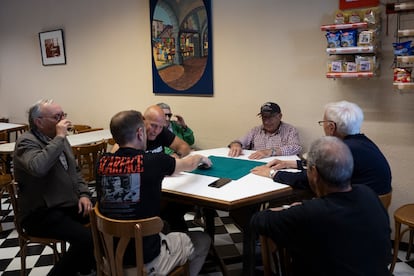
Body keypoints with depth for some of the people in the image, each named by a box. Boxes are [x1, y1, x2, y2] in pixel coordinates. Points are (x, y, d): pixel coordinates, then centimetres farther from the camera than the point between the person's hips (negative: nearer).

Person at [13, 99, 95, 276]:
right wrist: (59, 138, -24)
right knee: (86, 238, -27)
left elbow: (74, 171, 20)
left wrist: (83, 194, 3)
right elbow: (38, 168, -34)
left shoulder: (58, 139, 13)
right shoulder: (26, 142, -12)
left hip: (70, 205, 8)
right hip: (41, 213, -8)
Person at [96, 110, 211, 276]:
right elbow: (188, 165, 4)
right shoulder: (154, 162, -17)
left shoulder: (103, 162, -7)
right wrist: (200, 158, 25)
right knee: (203, 240, 18)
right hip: (146, 258, -5)